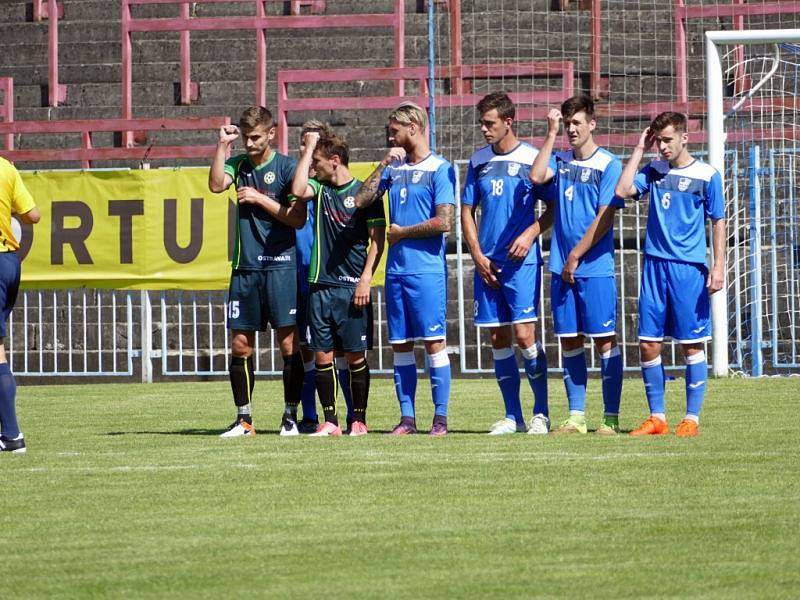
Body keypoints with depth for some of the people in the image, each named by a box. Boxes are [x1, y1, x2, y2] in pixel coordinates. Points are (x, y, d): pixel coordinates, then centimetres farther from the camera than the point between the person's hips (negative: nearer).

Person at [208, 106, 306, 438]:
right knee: (241, 344, 4)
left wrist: (259, 199, -9)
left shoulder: (286, 167, -2)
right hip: (245, 267, 4)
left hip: (280, 264, -4)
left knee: (289, 342, -5)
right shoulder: (238, 164, 11)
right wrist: (222, 145, -8)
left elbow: (298, 219, -6)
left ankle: (290, 416, 2)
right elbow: (216, 184, -9)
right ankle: (244, 419, 11)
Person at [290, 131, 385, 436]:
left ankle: (359, 420, 7)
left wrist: (366, 279, -11)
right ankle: (330, 422, 7)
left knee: (355, 356, -1)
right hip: (320, 285, 4)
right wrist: (307, 149, -3)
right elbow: (297, 190, -11)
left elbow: (377, 239, -3)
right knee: (322, 355, 2)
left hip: (352, 287, -4)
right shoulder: (320, 189, 11)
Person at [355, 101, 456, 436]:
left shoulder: (440, 169, -4)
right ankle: (407, 417, 10)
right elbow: (361, 201, 6)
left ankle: (441, 417, -3)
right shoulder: (394, 168, 15)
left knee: (433, 342, -6)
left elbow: (444, 222, -13)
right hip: (396, 268, 7)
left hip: (427, 270, -7)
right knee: (400, 344, 6)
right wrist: (384, 164, 1)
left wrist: (402, 232, -4)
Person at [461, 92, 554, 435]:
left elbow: (552, 208, 1)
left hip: (521, 261, -5)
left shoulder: (532, 159, -2)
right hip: (487, 263, 5)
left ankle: (541, 413, -2)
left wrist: (530, 234, -15)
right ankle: (512, 416, 11)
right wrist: (477, 255, 4)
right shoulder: (479, 161, 10)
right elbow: (467, 211, 14)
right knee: (498, 339, 5)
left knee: (524, 334, -10)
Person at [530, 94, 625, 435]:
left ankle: (611, 417, -1)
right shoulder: (561, 160, 12)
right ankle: (576, 417, 11)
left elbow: (604, 219, -9)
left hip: (595, 267, -5)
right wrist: (551, 133, -3)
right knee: (569, 342, 6)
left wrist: (575, 257, -10)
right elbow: (537, 176, -8)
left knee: (605, 340, -3)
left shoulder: (608, 164, -4)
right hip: (562, 268, 5)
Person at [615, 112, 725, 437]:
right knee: (648, 343, 2)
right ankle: (657, 417, 10)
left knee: (692, 344, -1)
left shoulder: (706, 175, -1)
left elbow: (718, 222, 1)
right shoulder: (654, 170, 9)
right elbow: (623, 190, -4)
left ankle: (692, 418, 4)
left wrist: (719, 265, -6)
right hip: (655, 264, 4)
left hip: (690, 267, -4)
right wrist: (639, 149, 0)